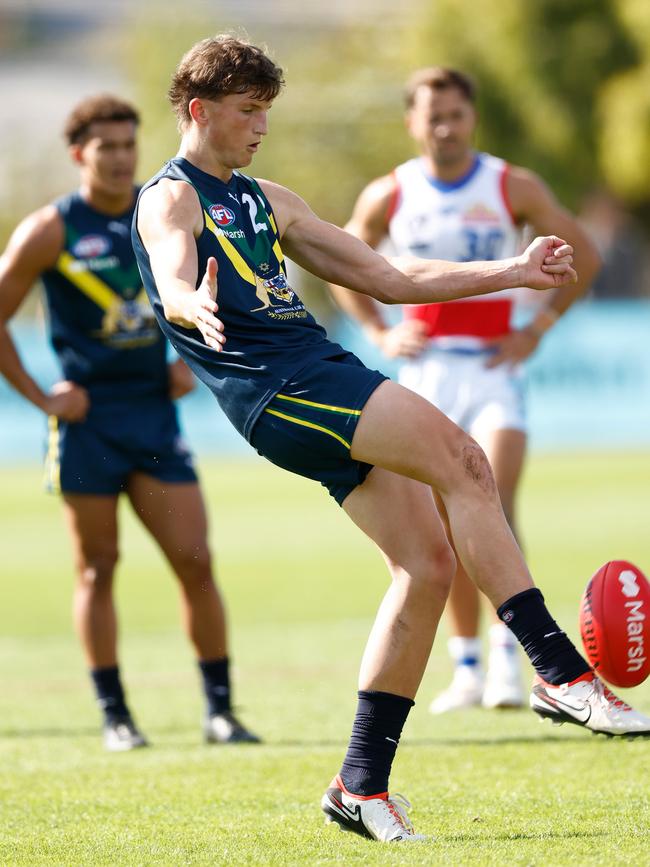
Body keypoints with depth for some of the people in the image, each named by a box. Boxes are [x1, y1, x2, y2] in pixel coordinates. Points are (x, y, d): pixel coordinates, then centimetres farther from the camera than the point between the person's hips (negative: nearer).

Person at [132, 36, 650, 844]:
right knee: (461, 460, -23)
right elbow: (172, 282, -20)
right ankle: (558, 671, -25)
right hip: (278, 388, -9)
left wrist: (512, 272, 23)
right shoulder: (170, 198, 2)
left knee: (428, 563, -2)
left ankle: (361, 784, 2)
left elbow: (387, 277, 29)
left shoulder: (265, 200, 27)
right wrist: (196, 310, -45)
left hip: (326, 377, 9)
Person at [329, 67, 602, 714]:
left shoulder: (515, 188, -2)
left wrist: (538, 328, -1)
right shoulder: (388, 196, 2)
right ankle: (466, 668, 11)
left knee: (494, 501, -20)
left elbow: (583, 256, 7)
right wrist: (380, 333, 4)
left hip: (493, 368, -2)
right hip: (425, 369, 2)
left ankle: (506, 650, -18)